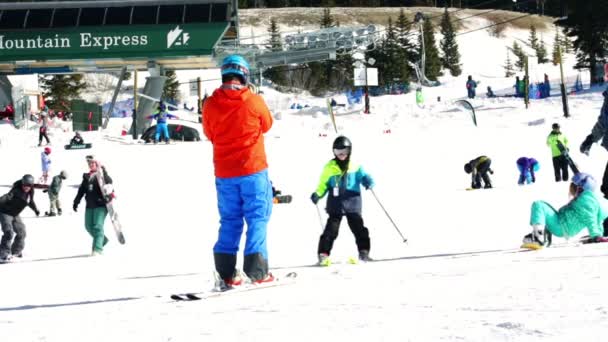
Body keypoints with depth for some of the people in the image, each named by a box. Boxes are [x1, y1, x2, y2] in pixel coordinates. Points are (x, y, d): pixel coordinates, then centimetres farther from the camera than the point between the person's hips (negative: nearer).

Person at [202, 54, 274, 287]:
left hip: (224, 173, 3)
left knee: (229, 221, 11)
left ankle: (226, 274, 6)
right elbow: (266, 125, 8)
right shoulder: (254, 101, -10)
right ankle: (256, 271, -4)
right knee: (257, 218, 3)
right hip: (253, 170, -3)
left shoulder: (210, 104, -4)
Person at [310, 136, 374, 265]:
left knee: (359, 228, 0)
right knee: (331, 230, -4)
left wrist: (368, 181, -25)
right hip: (336, 204, 0)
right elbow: (324, 184, 11)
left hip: (352, 202, 0)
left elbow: (363, 176, -2)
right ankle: (323, 254, -3)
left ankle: (363, 252, 10)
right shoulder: (330, 167, 5)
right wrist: (317, 194, -5)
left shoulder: (355, 166, 4)